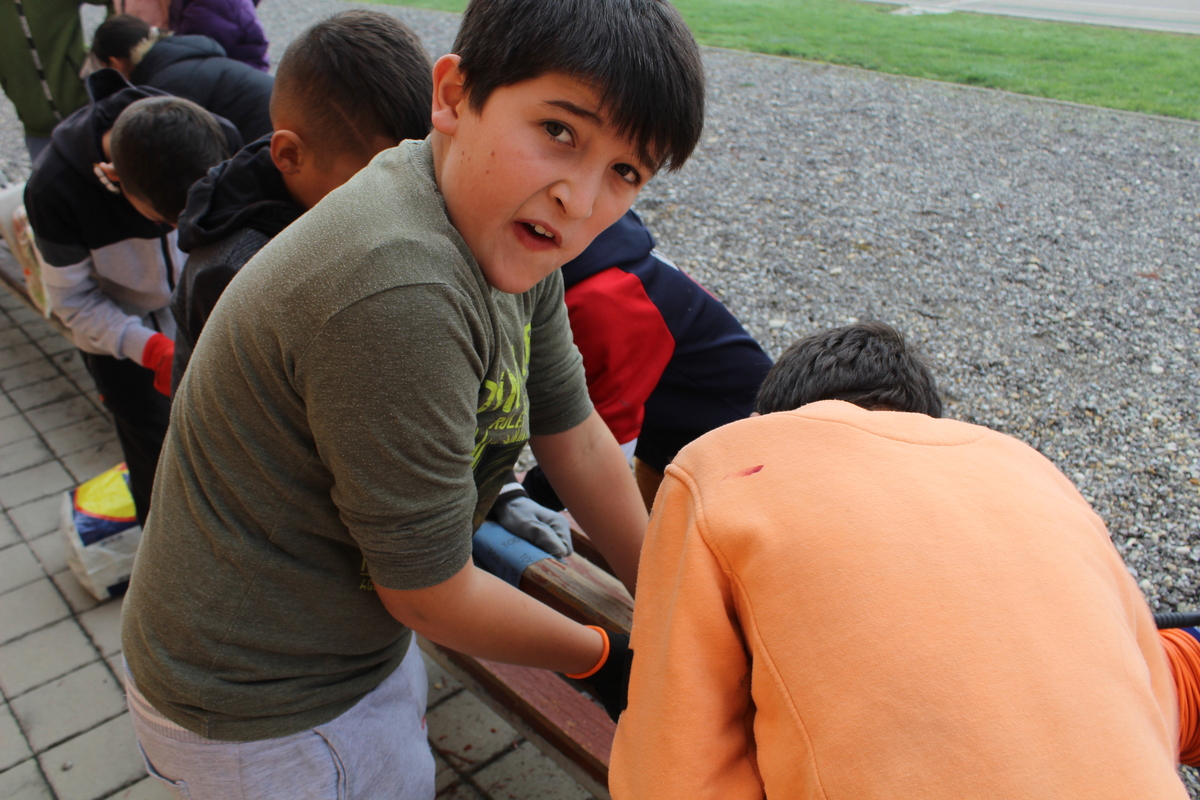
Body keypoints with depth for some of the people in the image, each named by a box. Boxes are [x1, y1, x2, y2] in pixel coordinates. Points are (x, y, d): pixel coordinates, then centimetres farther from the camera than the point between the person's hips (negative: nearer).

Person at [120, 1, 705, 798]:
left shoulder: (508, 233, -10)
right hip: (262, 711, -7)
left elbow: (577, 439, -1)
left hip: (355, 637, 7)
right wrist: (602, 659, -8)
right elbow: (432, 596, -25)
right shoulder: (399, 298, -37)